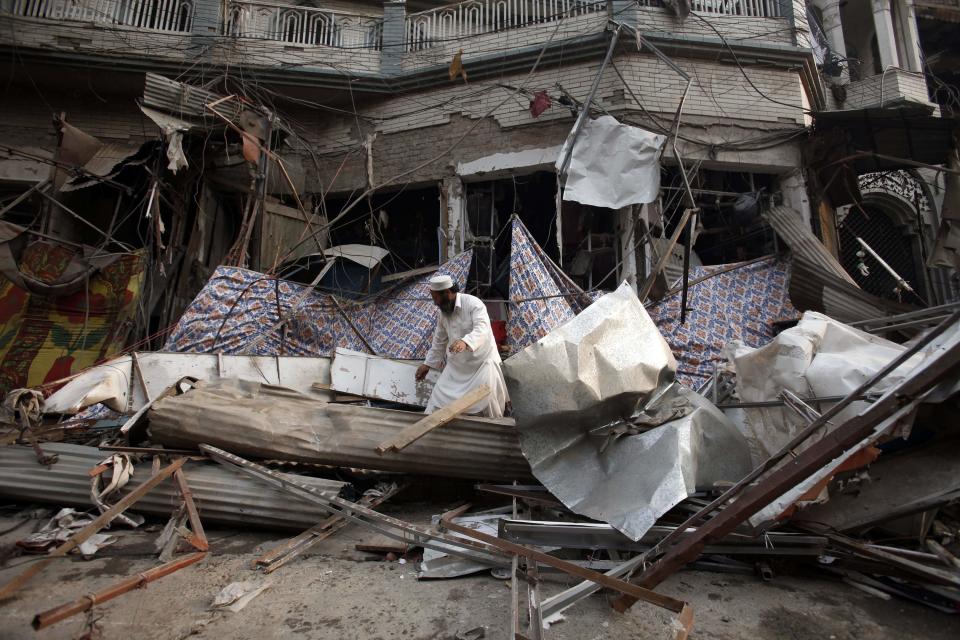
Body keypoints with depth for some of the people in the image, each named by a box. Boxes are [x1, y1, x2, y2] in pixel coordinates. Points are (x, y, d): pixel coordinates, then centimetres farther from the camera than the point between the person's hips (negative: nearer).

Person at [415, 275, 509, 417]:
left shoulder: (473, 303, -19)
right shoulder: (444, 312, 3)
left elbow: (482, 329, -35)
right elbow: (439, 340, 16)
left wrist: (465, 342, -55)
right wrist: (428, 364, 16)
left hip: (482, 361, -6)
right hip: (456, 364, 6)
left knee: (488, 400, -12)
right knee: (439, 396, 2)